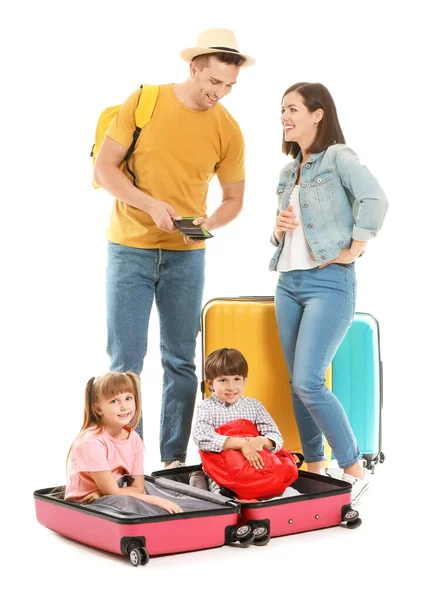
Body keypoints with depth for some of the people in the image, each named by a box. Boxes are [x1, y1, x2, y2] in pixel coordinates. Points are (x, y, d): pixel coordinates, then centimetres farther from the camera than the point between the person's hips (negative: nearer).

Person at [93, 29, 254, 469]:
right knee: (125, 361, -2)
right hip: (130, 249, -2)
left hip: (186, 255, 2)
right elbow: (103, 168, -7)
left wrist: (209, 224, -14)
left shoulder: (228, 130, -1)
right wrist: (151, 204, -21)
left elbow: (233, 198, 8)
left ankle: (174, 460, 14)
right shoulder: (145, 102, -7)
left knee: (181, 361, 5)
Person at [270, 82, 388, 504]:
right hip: (289, 282, 8)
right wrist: (278, 228, 4)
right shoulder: (288, 171, 17)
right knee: (298, 384, 9)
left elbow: (374, 199, -24)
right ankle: (313, 470, 21)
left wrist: (354, 250, -20)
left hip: (328, 283, -8)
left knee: (308, 383, -14)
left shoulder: (337, 158, -6)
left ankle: (354, 471, 0)